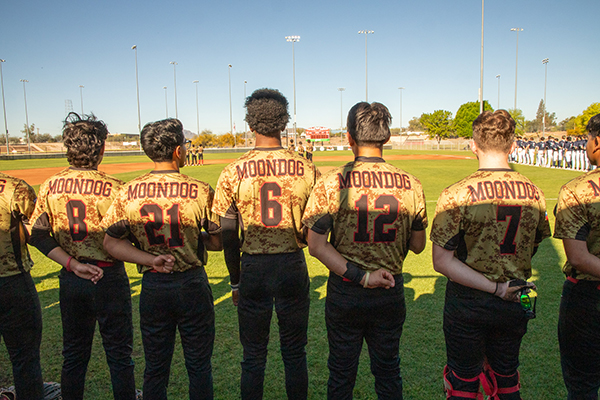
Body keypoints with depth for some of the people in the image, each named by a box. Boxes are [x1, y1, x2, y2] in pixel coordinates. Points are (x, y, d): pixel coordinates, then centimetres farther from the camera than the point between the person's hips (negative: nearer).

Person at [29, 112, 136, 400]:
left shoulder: (50, 186, -1)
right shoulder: (112, 188, -17)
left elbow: (37, 234, -4)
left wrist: (73, 265, -8)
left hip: (70, 280, 5)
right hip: (108, 278, -5)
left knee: (73, 353, 20)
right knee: (119, 354, 10)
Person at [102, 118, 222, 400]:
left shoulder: (129, 193, -4)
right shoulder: (200, 191, -13)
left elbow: (111, 242, -2)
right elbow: (218, 242, -7)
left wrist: (150, 259, -7)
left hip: (152, 288, 3)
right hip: (192, 284, -2)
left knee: (155, 368, 18)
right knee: (199, 366, 14)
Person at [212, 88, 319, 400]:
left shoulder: (233, 173, -7)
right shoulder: (306, 169, -6)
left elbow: (228, 236, -3)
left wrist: (235, 280, 9)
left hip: (252, 268, 0)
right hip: (293, 266, 1)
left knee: (253, 356, 15)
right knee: (295, 353, 17)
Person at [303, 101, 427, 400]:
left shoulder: (331, 183, -13)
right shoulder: (410, 185, -8)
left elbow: (316, 245, -15)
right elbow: (418, 245, 2)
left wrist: (360, 276, -15)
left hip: (344, 294, -2)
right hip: (391, 293, 2)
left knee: (341, 374, 18)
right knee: (387, 371, 22)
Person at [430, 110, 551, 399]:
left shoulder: (456, 194, -19)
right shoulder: (534, 193, -5)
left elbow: (442, 262, -20)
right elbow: (533, 249, 8)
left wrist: (495, 287, -17)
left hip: (468, 303, -4)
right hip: (516, 307, 4)